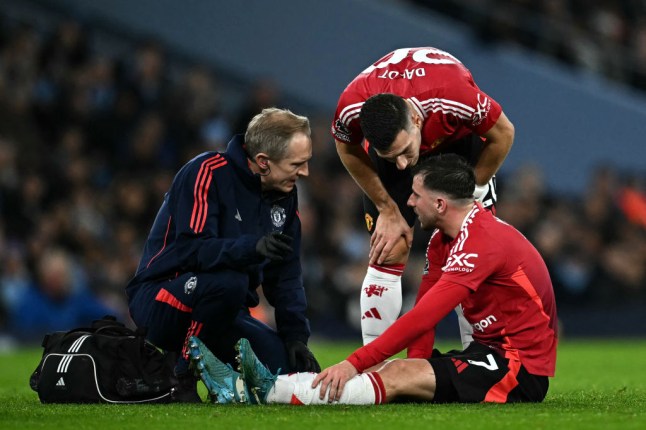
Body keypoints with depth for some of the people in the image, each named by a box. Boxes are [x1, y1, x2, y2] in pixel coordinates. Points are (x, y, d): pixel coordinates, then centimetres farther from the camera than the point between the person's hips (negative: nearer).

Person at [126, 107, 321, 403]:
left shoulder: (284, 195, 6)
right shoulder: (208, 173, -17)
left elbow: (286, 276, 12)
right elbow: (191, 249, -28)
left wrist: (296, 336, 0)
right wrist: (253, 247, -44)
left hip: (224, 310, 7)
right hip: (161, 300, -7)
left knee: (290, 365, -13)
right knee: (227, 281, -38)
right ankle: (183, 379, -20)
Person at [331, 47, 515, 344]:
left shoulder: (454, 97, -44)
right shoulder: (351, 109, -36)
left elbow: (503, 133, -22)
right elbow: (348, 150, -10)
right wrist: (388, 210, -9)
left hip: (459, 140, -1)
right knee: (387, 257, -9)